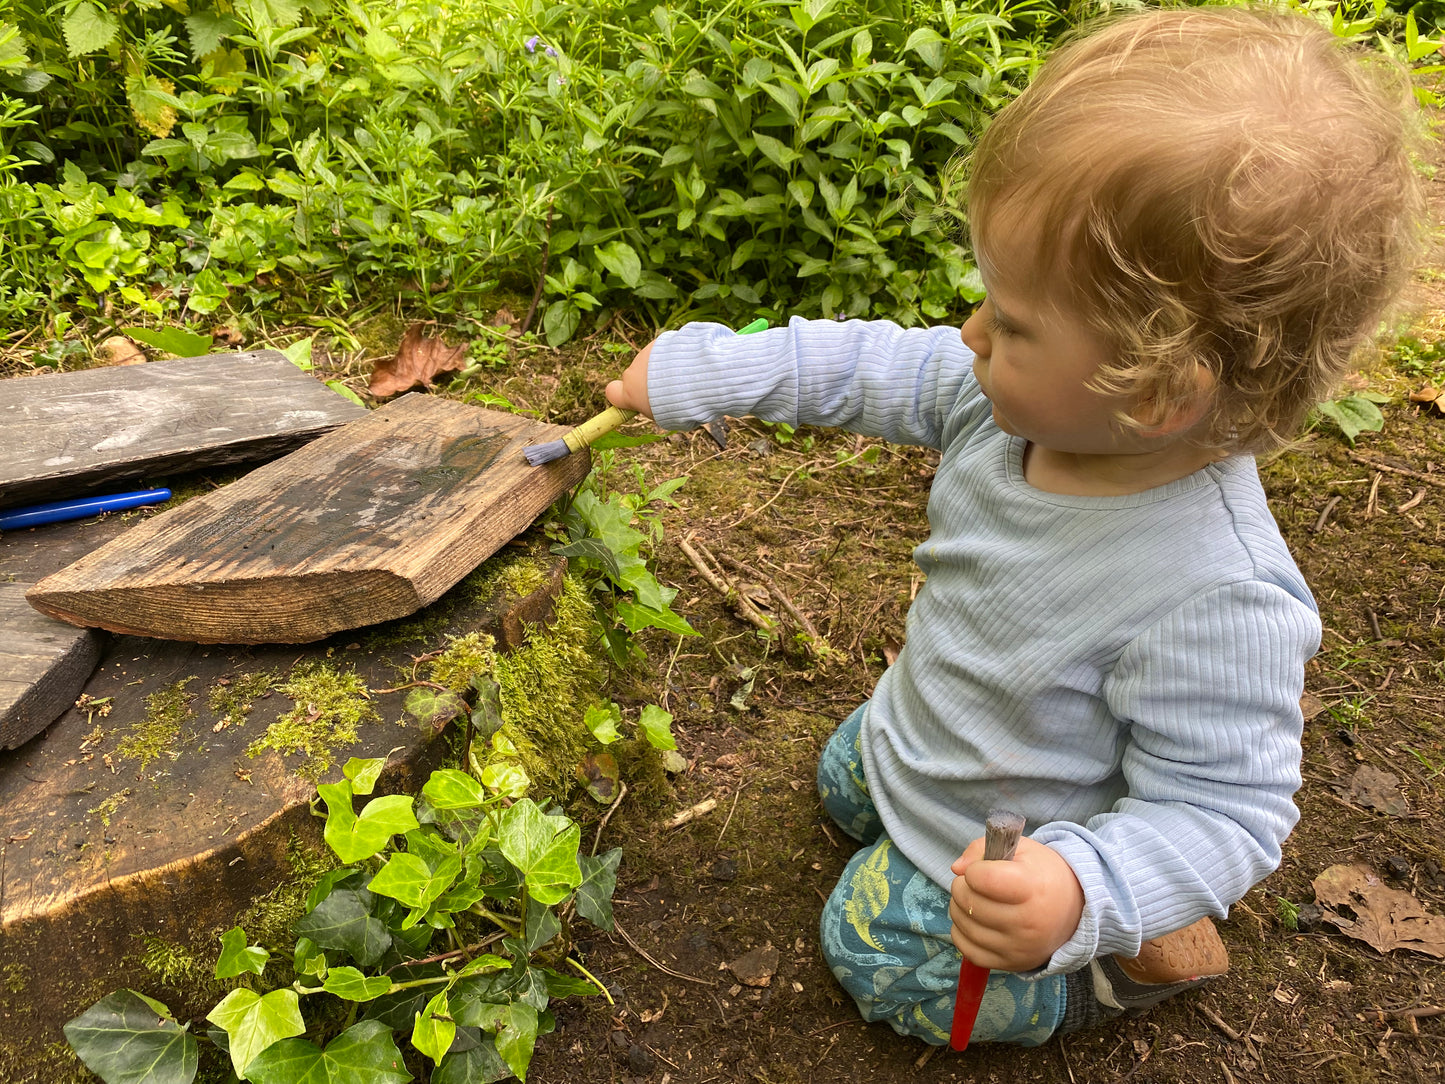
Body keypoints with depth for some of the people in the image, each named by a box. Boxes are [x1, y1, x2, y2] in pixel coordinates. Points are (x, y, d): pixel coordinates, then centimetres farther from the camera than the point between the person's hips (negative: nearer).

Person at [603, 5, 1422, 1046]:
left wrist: (1086, 894, -49)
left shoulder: (1218, 606, -43)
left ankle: (1133, 958, 23)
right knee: (843, 783, 36)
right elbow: (877, 366, -9)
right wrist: (711, 372, -5)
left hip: (997, 866, -7)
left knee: (877, 953, 15)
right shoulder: (1033, 400, -23)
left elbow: (1224, 813, -32)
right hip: (914, 743, 7)